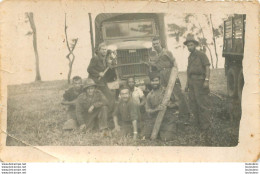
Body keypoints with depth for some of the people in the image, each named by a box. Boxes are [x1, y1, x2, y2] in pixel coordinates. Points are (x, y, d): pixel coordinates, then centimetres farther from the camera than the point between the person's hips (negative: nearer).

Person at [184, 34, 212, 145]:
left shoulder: (201, 55, -3)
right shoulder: (190, 57, 20)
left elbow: (207, 67, -9)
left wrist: (206, 80, -19)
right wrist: (187, 84, 21)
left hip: (200, 82, -8)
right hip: (191, 83, 8)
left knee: (203, 105, -11)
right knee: (194, 106, 7)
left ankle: (206, 129, -13)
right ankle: (200, 127, 16)